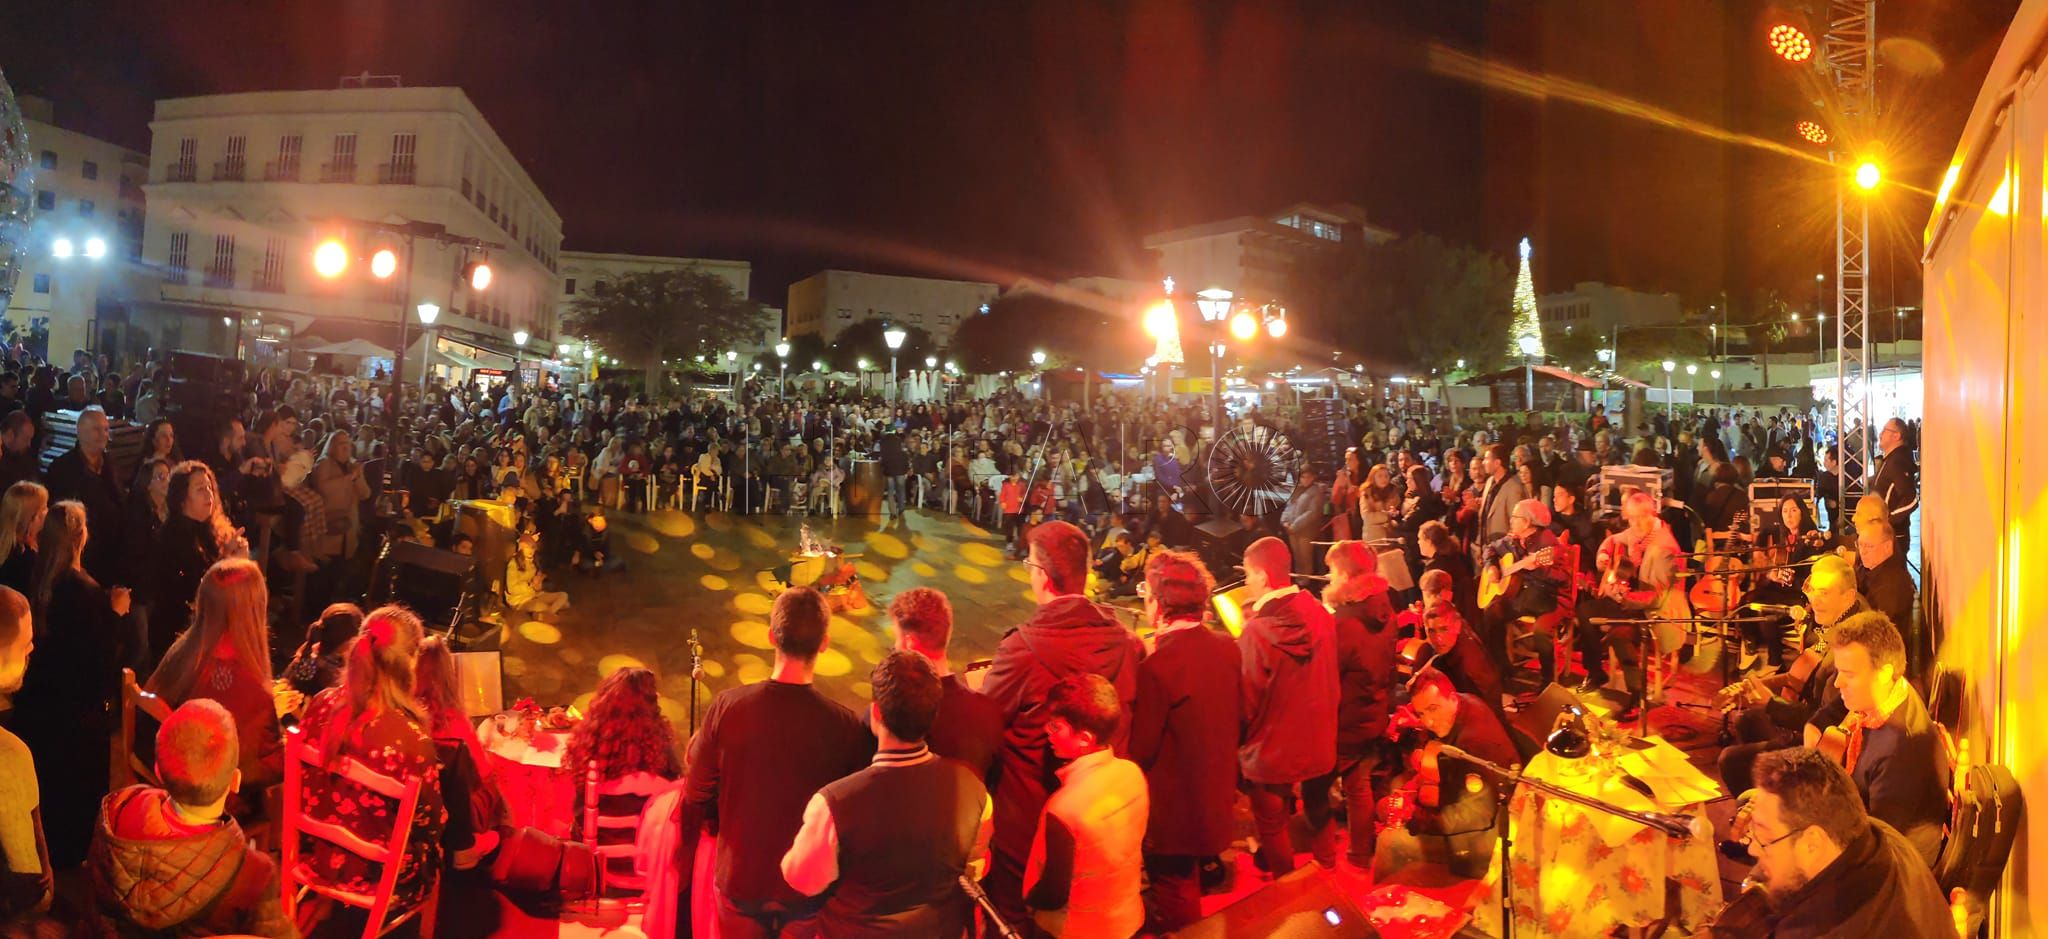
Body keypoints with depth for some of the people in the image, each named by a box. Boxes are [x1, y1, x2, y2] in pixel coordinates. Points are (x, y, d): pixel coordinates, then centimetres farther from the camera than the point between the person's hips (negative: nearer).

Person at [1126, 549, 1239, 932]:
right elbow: (1237, 719, 6)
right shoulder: (1227, 647, -5)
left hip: (1173, 807, -7)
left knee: (1174, 911, 12)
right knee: (1191, 886, 29)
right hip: (1215, 796, 8)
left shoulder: (1158, 666, -28)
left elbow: (1140, 750, -21)